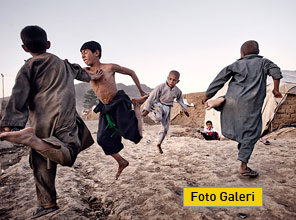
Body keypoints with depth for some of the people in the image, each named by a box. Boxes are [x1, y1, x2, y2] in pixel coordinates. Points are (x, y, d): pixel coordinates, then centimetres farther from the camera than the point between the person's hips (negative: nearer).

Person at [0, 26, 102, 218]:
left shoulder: (29, 67, 7)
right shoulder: (62, 63, 19)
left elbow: (19, 97, -6)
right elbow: (76, 71, 42)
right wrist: (90, 77, 62)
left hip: (41, 121, 0)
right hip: (64, 117, 1)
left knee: (42, 162, 12)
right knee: (68, 155, -13)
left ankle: (48, 203, 20)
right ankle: (33, 140, -40)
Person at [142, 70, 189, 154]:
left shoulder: (177, 91, 0)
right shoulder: (160, 87, -16)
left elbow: (180, 101, 18)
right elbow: (152, 98, -16)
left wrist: (185, 110, 26)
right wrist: (146, 110, -19)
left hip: (167, 109, 5)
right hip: (158, 105, -5)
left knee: (165, 128, 7)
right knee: (158, 118, -39)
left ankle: (159, 144, 26)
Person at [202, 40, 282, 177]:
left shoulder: (235, 65, 11)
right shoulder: (263, 62, 11)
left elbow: (219, 80, 7)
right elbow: (276, 72, -7)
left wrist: (207, 96, 14)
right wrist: (276, 89, 6)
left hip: (233, 100, 2)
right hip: (251, 104, -1)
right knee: (250, 134, 6)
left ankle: (220, 100, -1)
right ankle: (243, 166, 6)